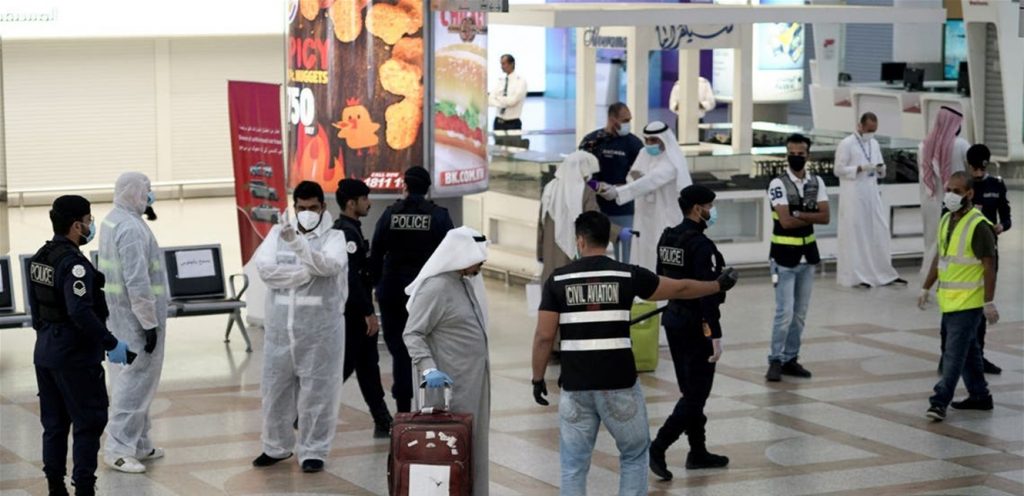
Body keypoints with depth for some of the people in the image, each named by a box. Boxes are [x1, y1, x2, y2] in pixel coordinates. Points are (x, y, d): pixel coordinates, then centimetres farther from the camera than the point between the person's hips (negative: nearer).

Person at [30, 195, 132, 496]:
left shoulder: (40, 258, 7)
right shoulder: (73, 263, -20)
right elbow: (81, 312, -28)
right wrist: (111, 344, -22)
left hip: (44, 350, 9)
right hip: (74, 355, -9)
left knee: (54, 423, 14)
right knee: (90, 422, -1)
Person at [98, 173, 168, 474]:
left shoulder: (113, 221, 10)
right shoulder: (132, 228, -21)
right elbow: (137, 281, -24)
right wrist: (149, 322, -20)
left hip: (120, 314, 10)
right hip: (135, 317, -10)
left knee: (130, 379, 15)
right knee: (135, 381, -5)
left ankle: (138, 443, 23)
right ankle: (118, 449, -3)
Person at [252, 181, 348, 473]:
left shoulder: (334, 237, -1)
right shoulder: (278, 233, 8)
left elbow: (329, 266, -22)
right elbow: (264, 268, -7)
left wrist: (297, 243, -36)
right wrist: (306, 273, -16)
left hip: (320, 329, -3)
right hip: (280, 328, 3)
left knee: (316, 391, 1)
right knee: (276, 388, 11)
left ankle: (313, 451, 12)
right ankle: (276, 446, 27)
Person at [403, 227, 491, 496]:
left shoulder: (467, 281, 9)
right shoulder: (435, 287, -16)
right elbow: (412, 334, -16)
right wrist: (428, 369, -28)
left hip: (475, 381, 9)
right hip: (452, 383, -9)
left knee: (475, 446, 13)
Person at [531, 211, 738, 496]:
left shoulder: (558, 279, -1)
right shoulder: (627, 275, -1)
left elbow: (544, 337, -3)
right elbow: (679, 289, 11)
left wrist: (538, 378, 10)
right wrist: (719, 285, 27)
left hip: (575, 386, 1)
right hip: (619, 384, -1)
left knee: (574, 464, 9)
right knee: (634, 455, 16)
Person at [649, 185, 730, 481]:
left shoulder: (667, 239, 6)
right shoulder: (701, 245, -19)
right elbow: (708, 293, -23)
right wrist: (716, 335, -22)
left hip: (673, 320, 9)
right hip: (696, 325, -9)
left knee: (690, 390, 17)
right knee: (697, 393, -3)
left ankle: (698, 453, 24)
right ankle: (658, 448, -11)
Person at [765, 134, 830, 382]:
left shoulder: (817, 183, 4)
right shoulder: (778, 184, -12)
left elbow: (825, 216, -6)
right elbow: (786, 221, -20)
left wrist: (799, 214, -18)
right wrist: (811, 217, -8)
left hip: (807, 254, 6)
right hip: (784, 256, -5)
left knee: (800, 313, 10)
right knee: (785, 312, -9)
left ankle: (790, 359, 18)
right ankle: (776, 360, 2)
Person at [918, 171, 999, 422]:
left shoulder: (978, 225, -16)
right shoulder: (946, 220, 10)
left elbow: (989, 265, -15)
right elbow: (939, 257, 20)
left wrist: (989, 303, -17)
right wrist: (926, 288, 19)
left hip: (968, 302, -8)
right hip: (949, 299, 8)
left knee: (954, 352, -8)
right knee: (968, 350, 16)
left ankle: (940, 401, -8)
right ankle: (980, 395, 26)